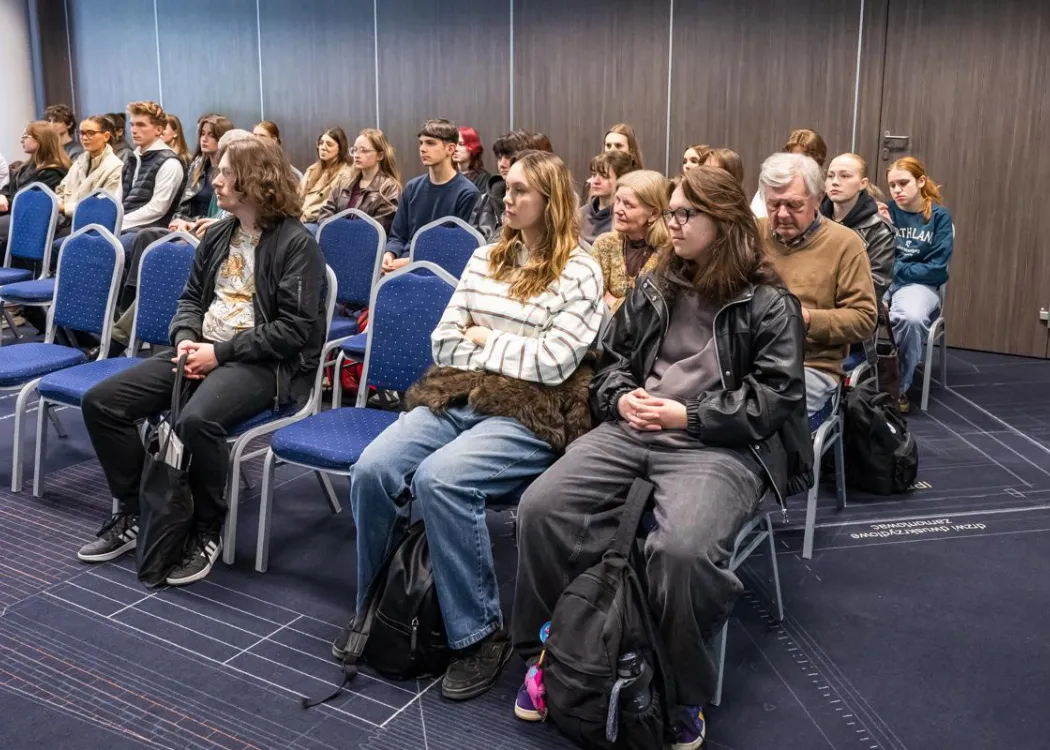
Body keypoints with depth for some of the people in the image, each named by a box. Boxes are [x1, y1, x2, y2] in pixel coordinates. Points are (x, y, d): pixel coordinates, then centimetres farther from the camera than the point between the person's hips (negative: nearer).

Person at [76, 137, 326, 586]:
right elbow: (191, 297, 19)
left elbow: (295, 329, -17)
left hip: (263, 362, -8)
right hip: (203, 350, 8)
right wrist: (186, 340, -3)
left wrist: (221, 352, -17)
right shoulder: (218, 235, 13)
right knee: (101, 402, -4)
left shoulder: (295, 243, -11)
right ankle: (132, 515, 9)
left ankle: (207, 532, -13)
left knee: (197, 420, -37)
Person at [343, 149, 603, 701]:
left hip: (528, 416, -6)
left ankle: (479, 633, -16)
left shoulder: (580, 272, -1)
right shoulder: (485, 259, 17)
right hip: (453, 398, 6)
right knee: (371, 470, -20)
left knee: (438, 479, -32)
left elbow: (553, 364, -11)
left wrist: (485, 339, 0)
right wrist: (510, 352, -2)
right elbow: (444, 343, 11)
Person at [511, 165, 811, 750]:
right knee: (541, 506, -20)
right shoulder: (654, 289, 19)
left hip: (720, 445, -5)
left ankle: (686, 696, -8)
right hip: (632, 430, 5)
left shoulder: (770, 304, 3)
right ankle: (546, 653, 0)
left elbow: (775, 397, -4)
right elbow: (612, 358, 23)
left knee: (683, 549, -35)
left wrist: (688, 416, -13)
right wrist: (621, 397, -2)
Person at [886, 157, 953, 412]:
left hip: (920, 284, -2)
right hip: (883, 281, 2)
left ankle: (899, 386, -16)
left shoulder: (940, 216, 1)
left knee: (912, 318, -37)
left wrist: (896, 269, -8)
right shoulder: (887, 211, 6)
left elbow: (936, 268, -5)